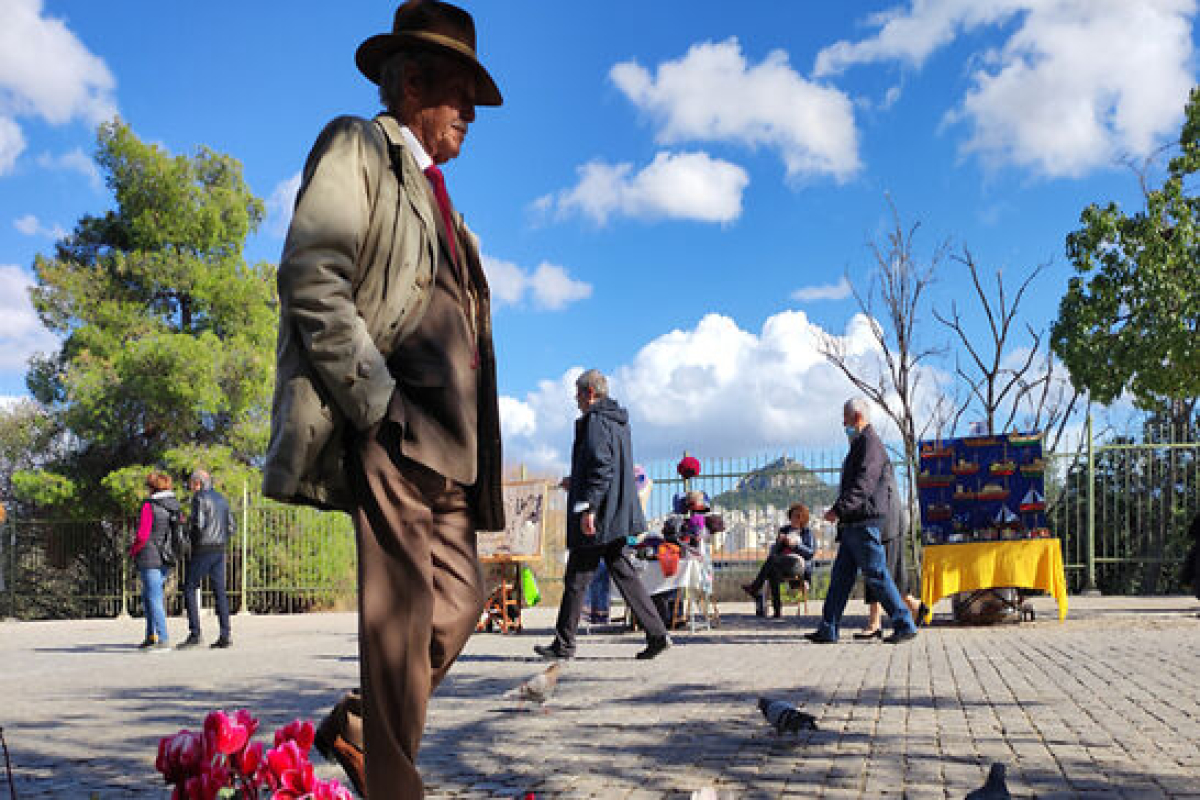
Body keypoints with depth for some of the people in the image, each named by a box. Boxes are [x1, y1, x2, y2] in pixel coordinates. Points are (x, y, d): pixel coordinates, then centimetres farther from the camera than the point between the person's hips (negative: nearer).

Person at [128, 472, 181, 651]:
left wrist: (132, 551, 1)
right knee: (147, 596, 21)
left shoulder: (149, 506, -12)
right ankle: (151, 636, 23)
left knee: (155, 598, -5)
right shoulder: (176, 505, 7)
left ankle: (164, 640, -8)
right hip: (167, 559, 7)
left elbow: (142, 535, -16)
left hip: (150, 558, -7)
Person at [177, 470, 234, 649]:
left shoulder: (200, 498, -8)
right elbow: (230, 527, 14)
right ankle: (225, 635, 0)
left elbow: (198, 524, -18)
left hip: (203, 550, -7)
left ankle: (194, 634, -6)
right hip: (220, 550, 7)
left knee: (190, 589, 0)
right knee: (219, 591, 5)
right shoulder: (221, 498, 15)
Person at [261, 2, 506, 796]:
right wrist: (378, 403, -17)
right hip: (393, 433, -9)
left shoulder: (438, 199, 27)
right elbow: (312, 280, -12)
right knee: (403, 617, -7)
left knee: (462, 597, 9)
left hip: (446, 440, 9)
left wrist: (475, 438, 14)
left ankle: (359, 727, 23)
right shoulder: (357, 148, 3)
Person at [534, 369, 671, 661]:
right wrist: (577, 483, 26)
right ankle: (656, 634, 4)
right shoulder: (619, 421, 17)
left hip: (597, 517, -9)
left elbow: (601, 465, -22)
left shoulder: (595, 420, -12)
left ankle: (564, 644, 7)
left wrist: (588, 506, -23)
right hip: (618, 516, 9)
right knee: (623, 574, 10)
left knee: (576, 579, -1)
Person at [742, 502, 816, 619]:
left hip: (799, 564, -4)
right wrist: (779, 542, -3)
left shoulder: (807, 533, 15)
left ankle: (755, 587, -36)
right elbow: (774, 551, 19)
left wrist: (795, 544, -12)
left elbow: (811, 553, 1)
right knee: (772, 570, -37)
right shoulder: (784, 530, 26)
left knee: (772, 559, -34)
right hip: (781, 566, 4)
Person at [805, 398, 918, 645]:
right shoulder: (860, 444, 22)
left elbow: (863, 483, -22)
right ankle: (828, 630, 9)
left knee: (876, 574, -6)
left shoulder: (870, 442, -10)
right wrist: (841, 513, 23)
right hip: (853, 524, 10)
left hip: (864, 522, -10)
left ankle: (904, 625, 0)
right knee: (840, 576, 8)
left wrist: (839, 509, -28)